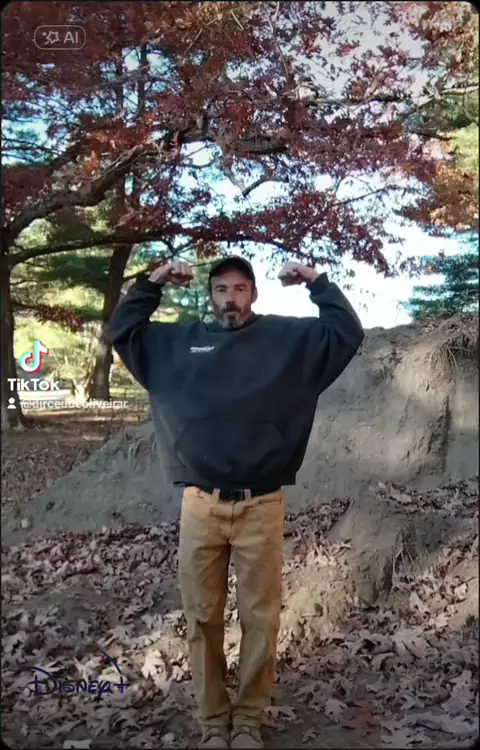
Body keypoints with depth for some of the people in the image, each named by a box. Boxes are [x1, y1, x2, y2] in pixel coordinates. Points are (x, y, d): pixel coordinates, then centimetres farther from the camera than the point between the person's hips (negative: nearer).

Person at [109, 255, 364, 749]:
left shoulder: (286, 337, 6)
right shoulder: (179, 341, 10)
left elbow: (348, 333, 4)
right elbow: (121, 331, 17)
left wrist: (317, 282, 0)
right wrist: (151, 284, 7)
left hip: (261, 506, -1)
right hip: (200, 505, 2)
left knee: (261, 619, 8)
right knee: (202, 619, 10)